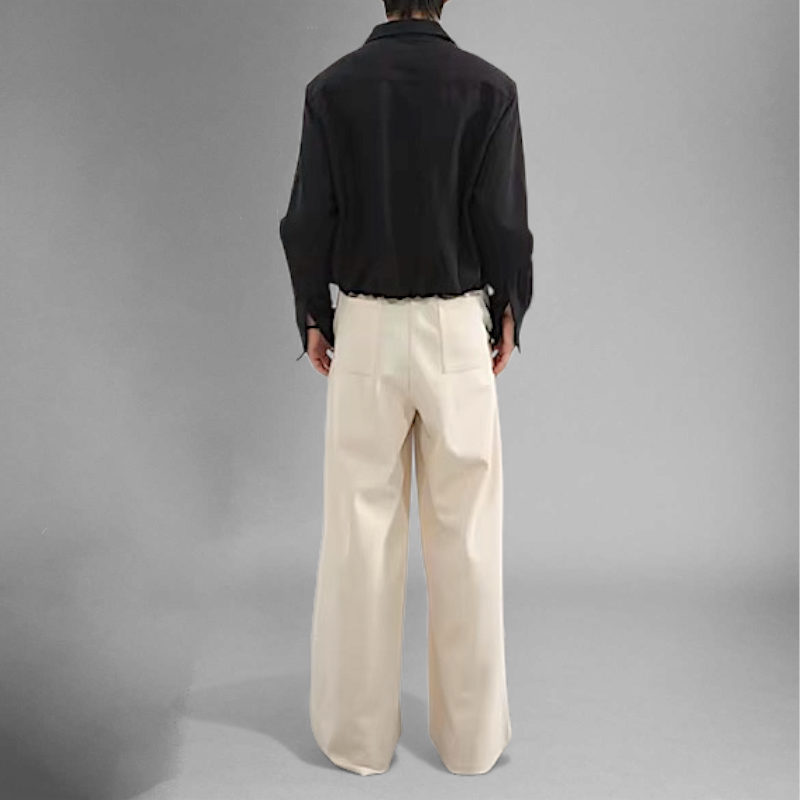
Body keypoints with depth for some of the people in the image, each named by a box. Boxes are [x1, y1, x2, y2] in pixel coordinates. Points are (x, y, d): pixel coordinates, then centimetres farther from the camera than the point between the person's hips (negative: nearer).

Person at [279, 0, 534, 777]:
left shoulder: (332, 87, -2)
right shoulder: (490, 87, -5)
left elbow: (308, 220, -3)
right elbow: (504, 221, -7)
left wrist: (312, 319, 11)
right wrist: (509, 313, 9)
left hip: (365, 330, 1)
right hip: (455, 330, 0)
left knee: (361, 530, 8)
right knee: (464, 534, 8)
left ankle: (358, 732, 18)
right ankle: (470, 733, 19)